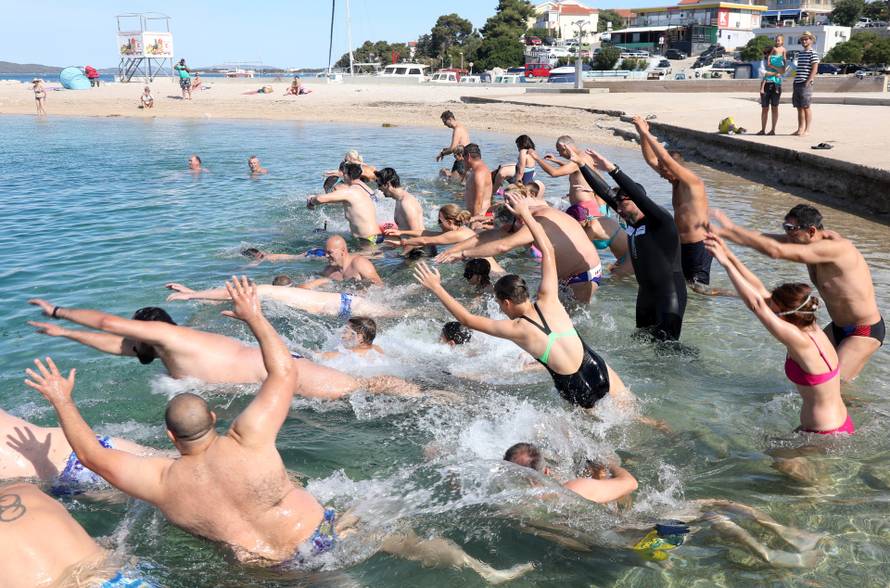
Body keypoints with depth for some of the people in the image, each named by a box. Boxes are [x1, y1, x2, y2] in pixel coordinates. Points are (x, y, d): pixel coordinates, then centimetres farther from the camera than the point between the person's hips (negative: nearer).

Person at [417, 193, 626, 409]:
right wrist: (525, 213, 8)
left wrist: (436, 287, -2)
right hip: (601, 373, 3)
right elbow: (548, 252, 4)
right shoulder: (549, 302, -4)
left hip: (579, 394, -3)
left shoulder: (517, 329, -13)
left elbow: (468, 319, -6)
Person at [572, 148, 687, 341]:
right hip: (646, 291, 8)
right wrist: (582, 165, -1)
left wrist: (612, 168, -41)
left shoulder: (661, 221, -19)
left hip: (670, 294, -8)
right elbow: (604, 192, 2)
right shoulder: (631, 219, 2)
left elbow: (639, 195, -35)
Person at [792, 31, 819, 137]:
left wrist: (807, 82, -17)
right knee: (799, 108, 8)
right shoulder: (799, 53, 19)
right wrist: (795, 82, 14)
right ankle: (800, 129, 13)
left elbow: (814, 70, -10)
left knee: (806, 107, -5)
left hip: (806, 84, -7)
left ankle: (807, 130, -2)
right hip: (797, 83, 7)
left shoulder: (813, 54, -4)